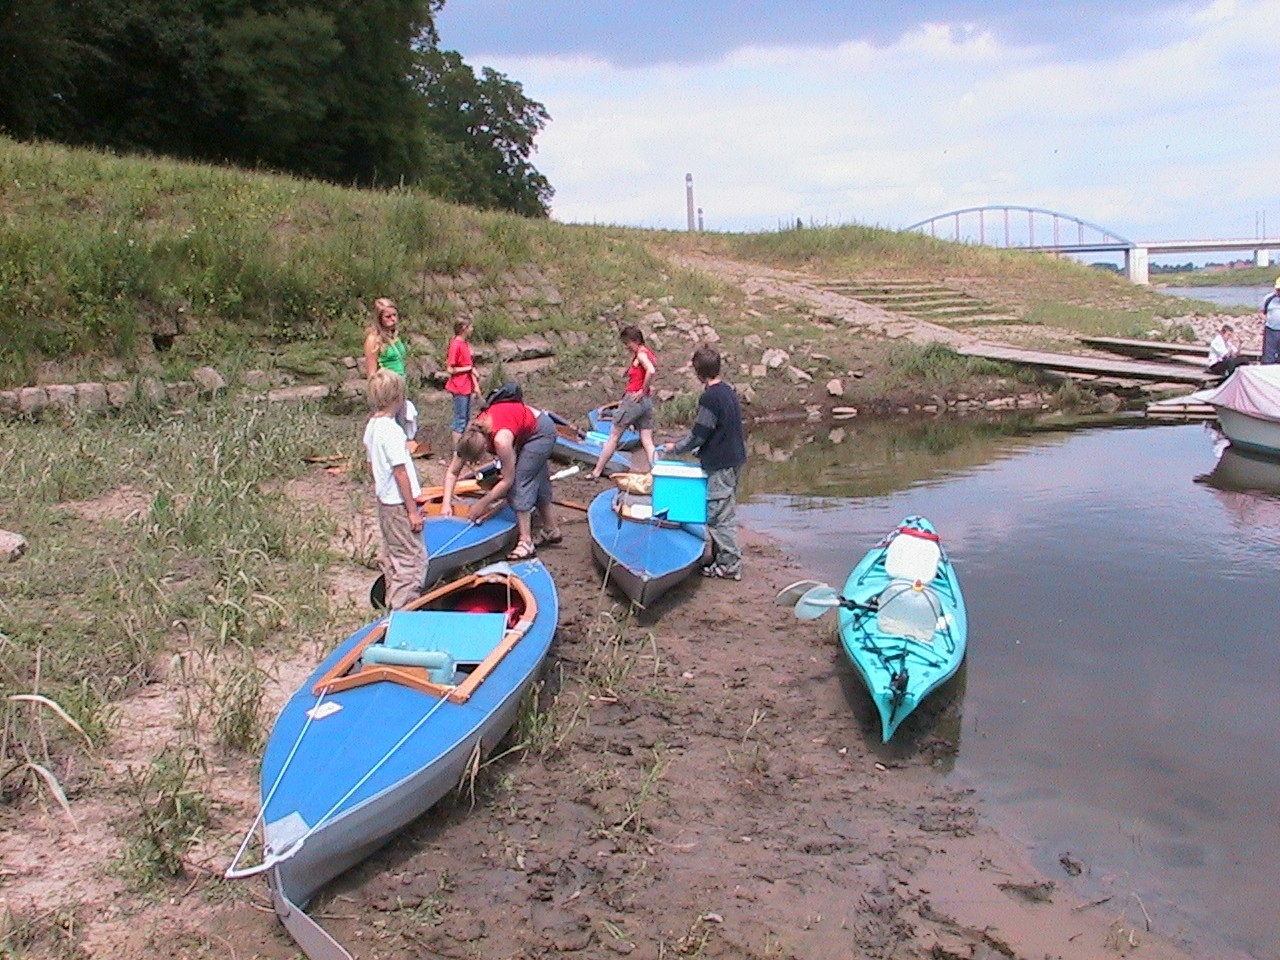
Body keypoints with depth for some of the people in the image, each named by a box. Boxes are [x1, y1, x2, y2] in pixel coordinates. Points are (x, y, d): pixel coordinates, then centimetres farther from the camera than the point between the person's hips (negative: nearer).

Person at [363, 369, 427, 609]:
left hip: (384, 501, 10)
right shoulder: (392, 430, -22)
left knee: (392, 557, 18)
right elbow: (400, 472, -21)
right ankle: (404, 609, -3)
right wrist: (413, 510, -16)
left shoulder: (371, 426, 6)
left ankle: (393, 604, 28)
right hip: (399, 504, -10)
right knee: (413, 558, -4)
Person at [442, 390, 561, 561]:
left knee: (519, 481, -13)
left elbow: (507, 481, -28)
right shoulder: (470, 437, -20)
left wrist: (482, 504, -21)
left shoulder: (501, 440, -39)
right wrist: (446, 503, -21)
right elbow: (452, 472, -11)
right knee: (536, 480, 17)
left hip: (541, 431, -8)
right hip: (526, 430, 8)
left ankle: (526, 543, -11)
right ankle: (551, 531, 32)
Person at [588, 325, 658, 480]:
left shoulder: (640, 354, -12)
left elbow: (651, 371, -29)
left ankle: (596, 472, 14)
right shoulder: (648, 353, 14)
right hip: (647, 402, 8)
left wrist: (643, 391, -20)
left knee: (613, 437, 4)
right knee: (647, 442, 4)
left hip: (633, 399, -8)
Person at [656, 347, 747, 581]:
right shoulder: (729, 392, 10)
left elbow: (698, 435, -17)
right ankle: (722, 557, 25)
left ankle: (729, 565, 2)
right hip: (735, 459, 10)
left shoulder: (709, 398, -19)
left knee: (719, 515, -2)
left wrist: (676, 448, -1)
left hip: (720, 465, -10)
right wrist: (702, 449, 23)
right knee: (726, 512, 16)